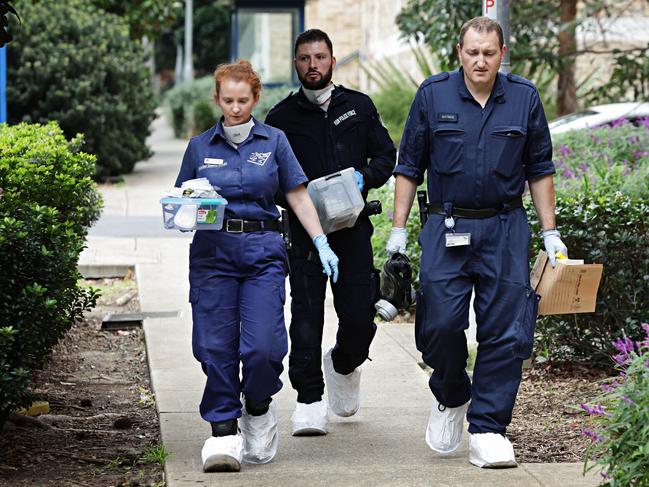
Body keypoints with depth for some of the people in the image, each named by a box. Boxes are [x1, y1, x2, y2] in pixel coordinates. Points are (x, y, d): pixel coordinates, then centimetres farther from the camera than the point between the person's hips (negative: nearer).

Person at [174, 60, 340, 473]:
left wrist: (323, 245, 1)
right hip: (212, 250, 1)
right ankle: (223, 433, 2)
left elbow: (298, 196, 8)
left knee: (263, 345, -11)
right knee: (216, 345, -4)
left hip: (263, 251, -1)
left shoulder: (273, 141, 7)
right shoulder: (201, 146, 10)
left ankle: (258, 409, 17)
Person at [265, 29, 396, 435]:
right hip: (305, 230, -1)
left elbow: (386, 155, 14)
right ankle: (309, 401, -1)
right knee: (306, 316, -8)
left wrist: (364, 177, -7)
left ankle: (344, 364, 33)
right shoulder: (282, 117, 6)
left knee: (359, 316, 1)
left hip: (352, 225, 1)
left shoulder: (359, 106, 10)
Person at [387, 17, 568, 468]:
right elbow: (409, 166, 6)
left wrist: (551, 233, 7)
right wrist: (398, 231, 2)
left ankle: (488, 431, 4)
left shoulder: (524, 97, 4)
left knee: (505, 331, -3)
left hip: (505, 228, 1)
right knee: (441, 323, -6)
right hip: (446, 227, -1)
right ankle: (451, 397, 23)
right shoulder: (433, 95, 1)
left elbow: (540, 170, 11)